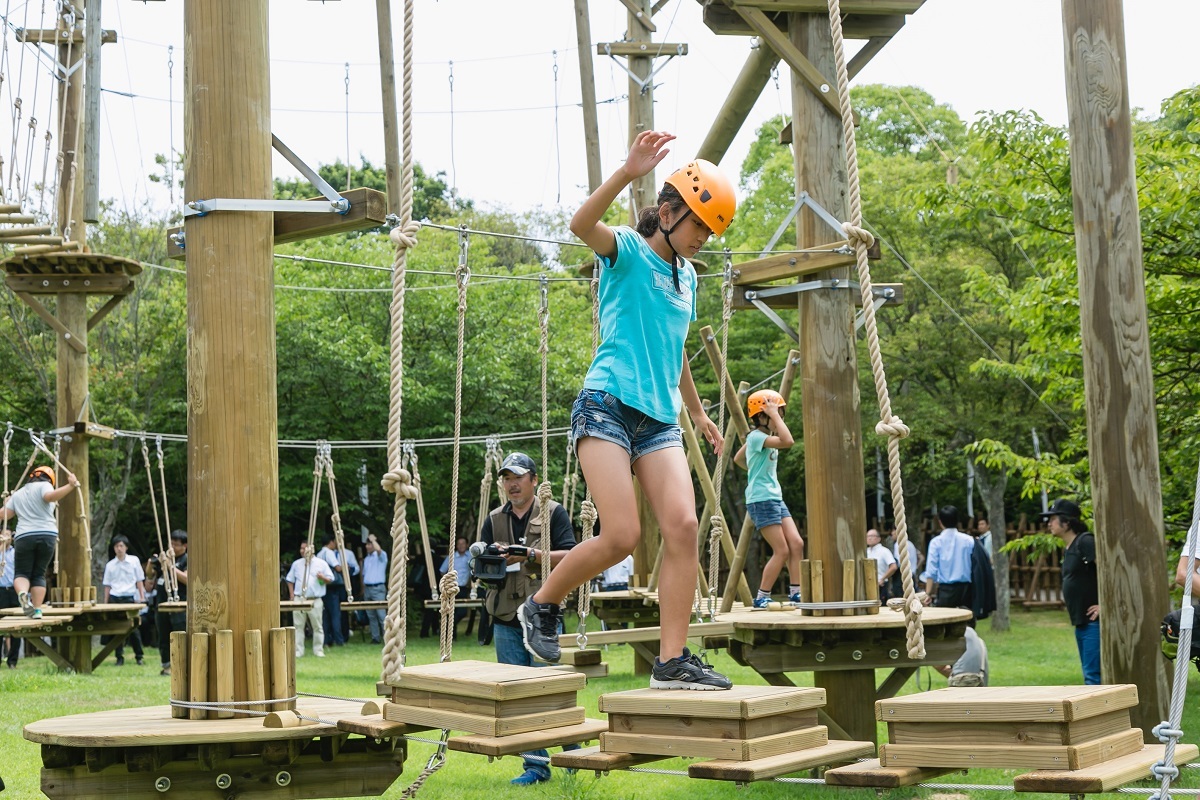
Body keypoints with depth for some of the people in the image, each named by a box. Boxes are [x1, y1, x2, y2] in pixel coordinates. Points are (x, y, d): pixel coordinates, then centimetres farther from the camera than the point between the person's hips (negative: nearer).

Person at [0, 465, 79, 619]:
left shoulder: (17, 494, 20)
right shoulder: (44, 485, 5)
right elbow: (50, 496, -17)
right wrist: (70, 486, -24)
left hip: (24, 537, 2)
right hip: (47, 535, -2)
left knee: (22, 573, 6)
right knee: (39, 574, 10)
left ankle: (22, 593, -27)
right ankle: (37, 610, 1)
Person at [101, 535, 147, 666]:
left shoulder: (134, 560, 3)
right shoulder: (110, 565, 7)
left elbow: (139, 580, 7)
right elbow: (107, 585, 10)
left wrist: (142, 597, 0)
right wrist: (105, 603, 5)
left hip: (129, 597, -2)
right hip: (114, 598, 2)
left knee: (133, 627, -1)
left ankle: (139, 656, 10)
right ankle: (119, 657, 8)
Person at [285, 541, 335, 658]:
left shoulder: (321, 563, 3)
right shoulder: (296, 564, 10)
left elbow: (330, 580, 4)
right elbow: (290, 580, 15)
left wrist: (323, 578, -18)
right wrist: (292, 595, 4)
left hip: (315, 600, -2)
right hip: (299, 600, 2)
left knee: (317, 626, 3)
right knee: (298, 626, 2)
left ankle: (318, 650, 11)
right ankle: (298, 651, 6)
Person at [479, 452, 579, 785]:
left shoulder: (553, 513, 3)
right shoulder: (494, 519, 16)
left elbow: (568, 557, -7)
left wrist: (531, 554, -19)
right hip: (506, 619, 4)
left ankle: (572, 751, 11)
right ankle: (536, 765, 9)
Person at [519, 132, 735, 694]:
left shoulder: (686, 276, 21)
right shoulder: (627, 251, 0)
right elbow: (581, 224, -24)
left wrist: (698, 413, 42)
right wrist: (629, 172, -36)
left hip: (659, 420, 7)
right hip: (607, 407, -7)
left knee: (683, 526, -12)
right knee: (621, 536, -16)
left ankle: (672, 661, -10)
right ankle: (542, 605, 10)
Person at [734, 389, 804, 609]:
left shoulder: (765, 437, 15)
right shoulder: (756, 437, -14)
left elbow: (738, 458, 29)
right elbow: (788, 441, -31)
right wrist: (774, 414, -25)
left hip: (775, 498, 9)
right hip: (761, 500, -9)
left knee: (797, 544, 0)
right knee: (782, 550, -9)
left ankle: (795, 592, 5)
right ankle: (761, 598, -1)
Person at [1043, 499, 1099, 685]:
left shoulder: (1085, 542, -13)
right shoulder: (1068, 549, 15)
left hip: (1094, 621, -10)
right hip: (1081, 621, 10)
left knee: (1093, 674, -10)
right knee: (1090, 674, 13)